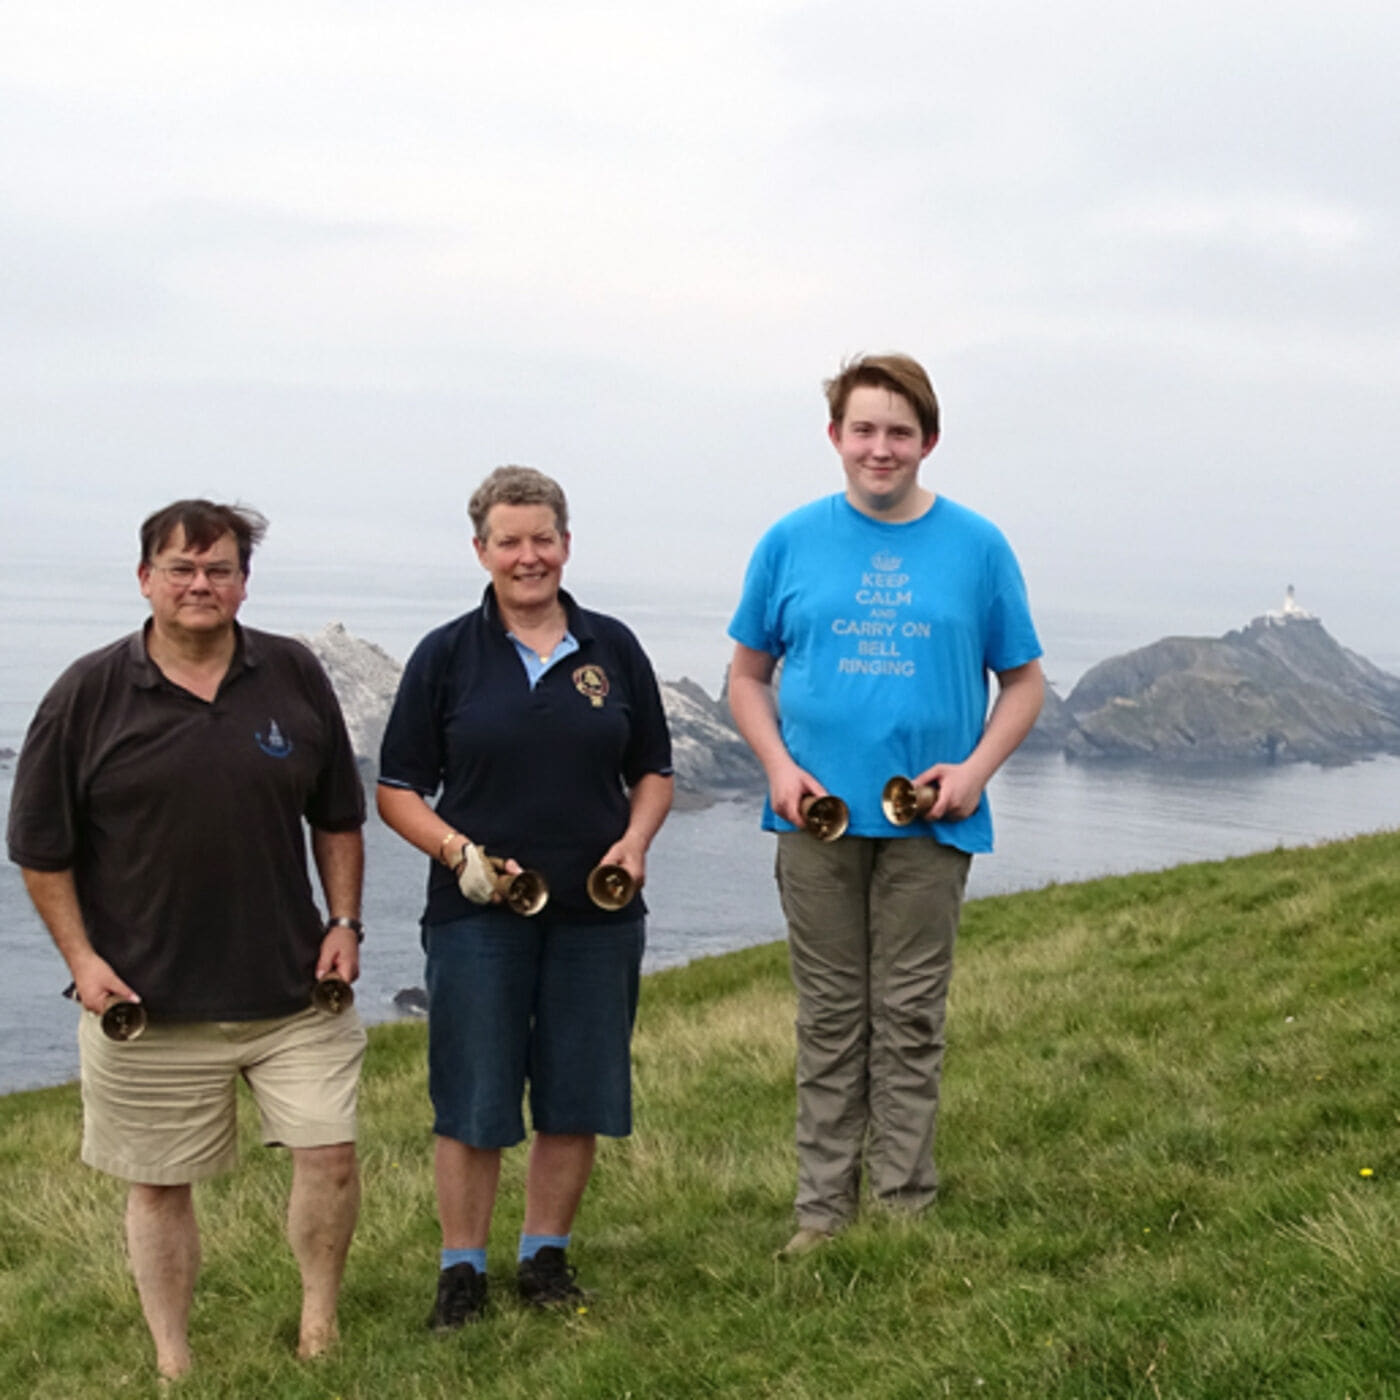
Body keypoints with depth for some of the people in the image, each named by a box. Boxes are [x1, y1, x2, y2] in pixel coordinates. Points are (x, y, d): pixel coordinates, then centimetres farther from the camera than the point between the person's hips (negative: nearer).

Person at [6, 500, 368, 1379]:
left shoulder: (295, 677, 2)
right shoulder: (89, 695, -4)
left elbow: (339, 818, 11)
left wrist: (345, 922, 3)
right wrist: (82, 958, -6)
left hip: (293, 987, 2)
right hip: (147, 1001, -1)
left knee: (330, 1152, -1)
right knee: (159, 1184, 9)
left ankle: (320, 1323, 22)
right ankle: (174, 1365, 25)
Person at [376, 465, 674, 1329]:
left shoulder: (613, 649, 7)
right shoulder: (447, 656, 1)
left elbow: (654, 771, 13)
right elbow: (398, 789, 2)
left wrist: (635, 843, -6)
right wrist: (458, 851, -14)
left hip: (595, 912, 2)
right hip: (478, 911, -2)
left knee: (578, 1094, 8)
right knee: (473, 1099, 2)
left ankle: (546, 1256, 25)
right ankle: (463, 1268, 17)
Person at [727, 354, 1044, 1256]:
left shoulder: (976, 547, 3)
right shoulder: (793, 542, 5)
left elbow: (1024, 681, 8)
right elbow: (749, 675, 11)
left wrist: (977, 767, -8)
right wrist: (778, 765, -5)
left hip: (929, 820, -1)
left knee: (910, 1018, 4)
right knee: (830, 1019, 7)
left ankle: (907, 1208, 14)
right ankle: (824, 1210, 16)